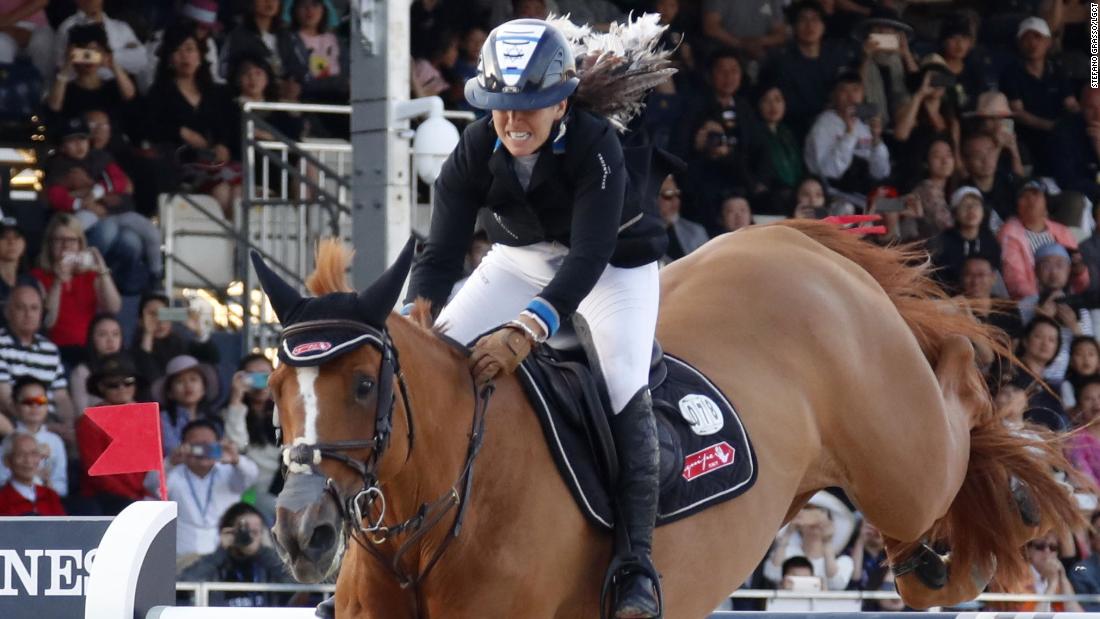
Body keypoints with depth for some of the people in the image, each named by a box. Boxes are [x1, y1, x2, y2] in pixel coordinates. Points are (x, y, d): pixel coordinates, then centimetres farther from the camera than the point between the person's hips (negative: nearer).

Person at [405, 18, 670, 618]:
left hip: (613, 263, -4)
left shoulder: (597, 145, -35)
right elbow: (443, 249, -24)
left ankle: (636, 564, -22)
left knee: (624, 383, -25)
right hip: (522, 255, 5)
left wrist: (527, 330, -56)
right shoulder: (476, 150, -22)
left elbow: (589, 255, -43)